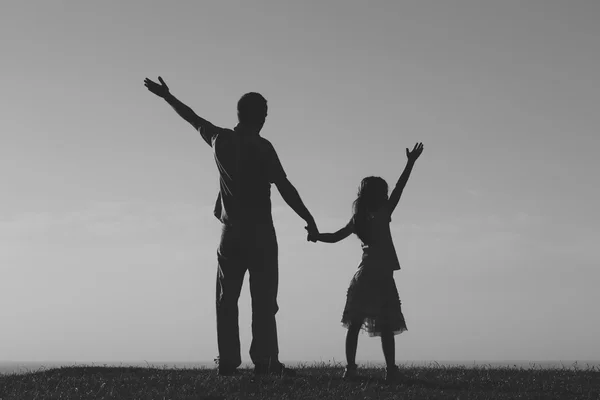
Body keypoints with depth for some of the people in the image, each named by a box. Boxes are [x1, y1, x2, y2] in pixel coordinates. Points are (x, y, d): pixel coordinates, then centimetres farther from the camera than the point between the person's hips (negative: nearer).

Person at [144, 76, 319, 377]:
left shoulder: (220, 139, 6)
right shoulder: (261, 147, -8)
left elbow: (192, 118, 21)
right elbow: (284, 187, -11)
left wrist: (166, 96, 37)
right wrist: (309, 219, -6)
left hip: (230, 232, 4)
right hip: (260, 233, -4)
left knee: (227, 299, 6)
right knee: (263, 300, -6)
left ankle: (227, 361, 0)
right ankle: (265, 361, -12)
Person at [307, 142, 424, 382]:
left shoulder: (357, 220, 7)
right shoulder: (382, 215, -6)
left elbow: (335, 237, 14)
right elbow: (399, 190, -8)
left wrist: (316, 236, 32)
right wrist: (410, 163, -5)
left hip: (364, 275, 5)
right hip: (381, 277, -5)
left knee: (355, 323, 3)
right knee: (386, 326, -1)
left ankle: (350, 367, -3)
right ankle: (391, 369, -4)